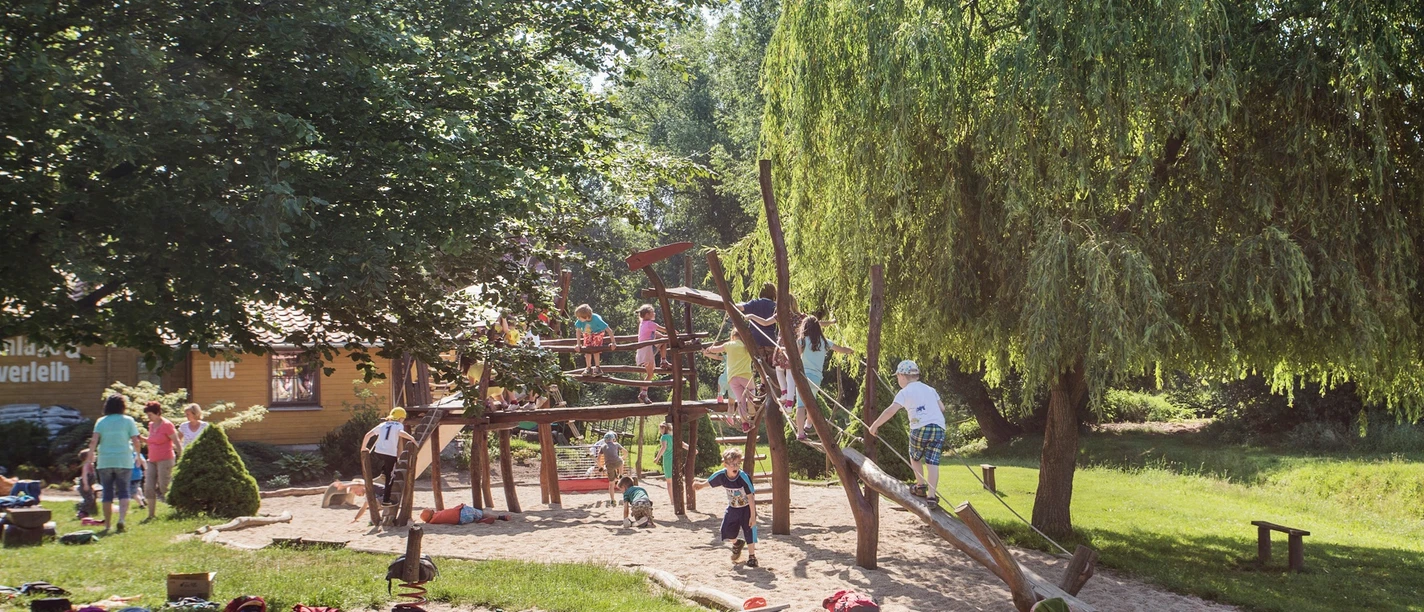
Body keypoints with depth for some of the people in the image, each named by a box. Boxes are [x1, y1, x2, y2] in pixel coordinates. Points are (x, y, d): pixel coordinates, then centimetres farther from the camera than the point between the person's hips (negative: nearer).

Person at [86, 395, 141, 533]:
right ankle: (121, 520, -18)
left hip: (104, 461, 1)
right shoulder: (128, 420, 1)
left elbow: (93, 441, -5)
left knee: (107, 494, 8)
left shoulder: (101, 421, 5)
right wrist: (137, 454, 15)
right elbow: (135, 441, -2)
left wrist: (90, 458, -2)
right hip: (123, 461, -1)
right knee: (123, 492, 2)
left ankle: (107, 525, 10)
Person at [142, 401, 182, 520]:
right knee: (149, 488, 0)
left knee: (164, 487, -9)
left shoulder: (167, 425, -10)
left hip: (165, 460, -7)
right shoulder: (151, 425, 12)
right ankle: (151, 515, 5)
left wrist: (181, 460, -13)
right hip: (152, 461, 7)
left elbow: (177, 442, -10)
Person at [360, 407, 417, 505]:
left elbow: (368, 435, 14)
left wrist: (363, 447, 24)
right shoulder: (399, 425, 6)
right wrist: (412, 438, -13)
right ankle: (386, 499, 8)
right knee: (389, 477, 8)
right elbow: (401, 433, -19)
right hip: (391, 453, -4)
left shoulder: (382, 425, 18)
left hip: (378, 452, 4)